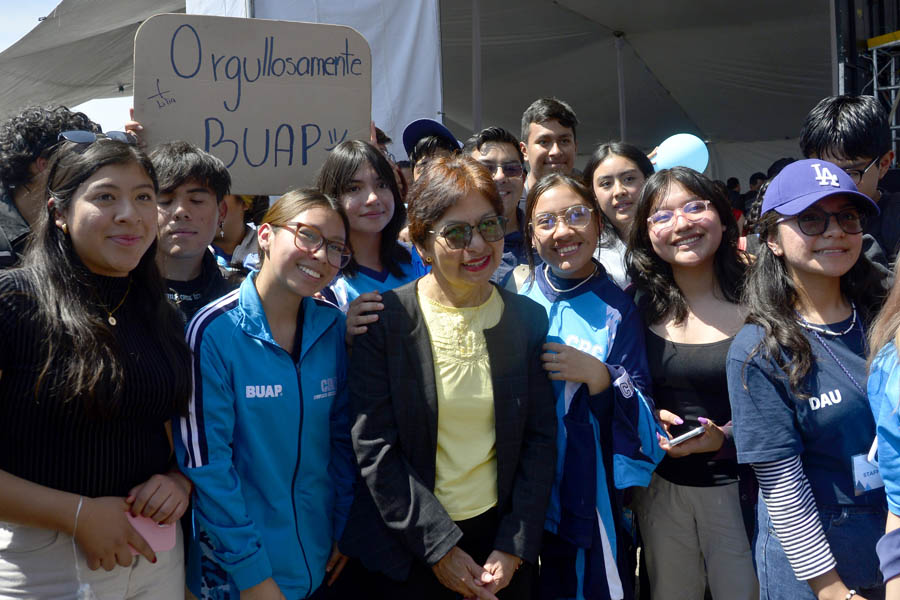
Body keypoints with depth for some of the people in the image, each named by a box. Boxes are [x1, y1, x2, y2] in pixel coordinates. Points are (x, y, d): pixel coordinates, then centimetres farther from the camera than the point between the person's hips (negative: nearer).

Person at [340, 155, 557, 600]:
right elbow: (375, 447, -11)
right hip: (408, 545, -2)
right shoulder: (382, 318, -10)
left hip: (501, 535, 3)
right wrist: (439, 547, -13)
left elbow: (540, 439, 1)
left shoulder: (529, 318, 0)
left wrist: (514, 548, -5)